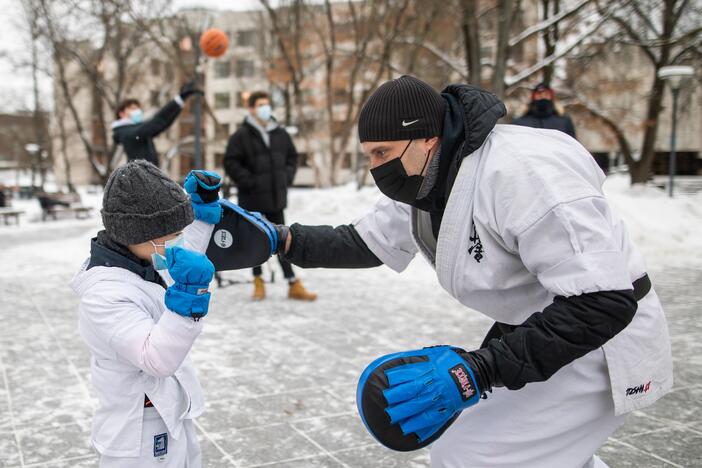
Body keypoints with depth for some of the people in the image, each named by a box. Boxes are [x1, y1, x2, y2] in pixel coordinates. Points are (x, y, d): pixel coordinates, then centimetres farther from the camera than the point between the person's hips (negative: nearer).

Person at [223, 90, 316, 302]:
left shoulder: (280, 133, 5)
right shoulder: (242, 135, -9)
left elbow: (292, 156, 17)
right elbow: (230, 162, -10)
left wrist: (287, 177, 5)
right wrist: (248, 181, -15)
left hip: (276, 197, 4)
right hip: (252, 198, -4)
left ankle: (293, 285, 12)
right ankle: (258, 282, 23)